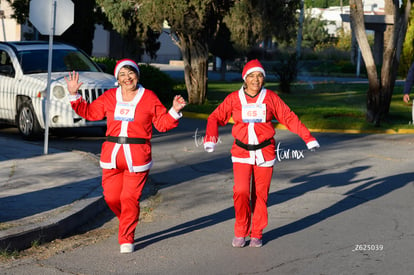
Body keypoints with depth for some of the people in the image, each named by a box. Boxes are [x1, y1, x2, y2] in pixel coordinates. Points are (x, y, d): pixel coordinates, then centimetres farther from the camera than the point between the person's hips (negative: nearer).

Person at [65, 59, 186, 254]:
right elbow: (89, 112, 17)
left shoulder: (149, 98, 3)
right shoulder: (110, 97, 9)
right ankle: (128, 221, 35)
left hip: (137, 156, -3)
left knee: (130, 198, -4)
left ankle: (126, 239, 9)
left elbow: (162, 124, 5)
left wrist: (174, 111, -10)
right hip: (112, 155, 3)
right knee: (111, 197, 5)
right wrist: (74, 95, 10)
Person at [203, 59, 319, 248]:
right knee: (241, 191, -13)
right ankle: (240, 232, 6)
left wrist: (308, 138, 2)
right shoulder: (234, 98, 0)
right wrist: (210, 139, -12)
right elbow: (216, 117, 4)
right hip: (241, 152, 0)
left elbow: (289, 118, 5)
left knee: (260, 194, 4)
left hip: (264, 153, 1)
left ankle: (256, 234, 19)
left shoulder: (270, 98, 0)